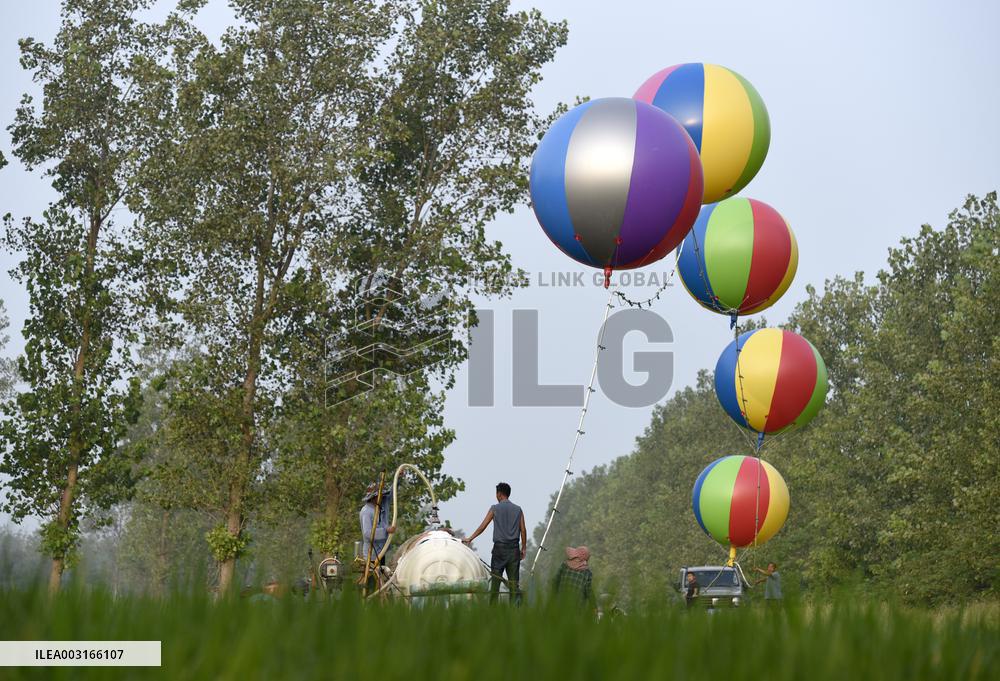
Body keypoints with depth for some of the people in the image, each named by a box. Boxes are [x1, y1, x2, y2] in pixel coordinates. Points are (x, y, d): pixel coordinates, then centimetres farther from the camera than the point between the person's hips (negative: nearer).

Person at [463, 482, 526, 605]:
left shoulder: (495, 508, -1)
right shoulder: (518, 509, 6)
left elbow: (483, 526, 0)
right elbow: (523, 530, 4)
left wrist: (470, 538, 8)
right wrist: (523, 548, 11)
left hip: (499, 548, -2)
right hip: (514, 548, 2)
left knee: (495, 579, 2)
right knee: (513, 580, 3)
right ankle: (515, 606, -3)